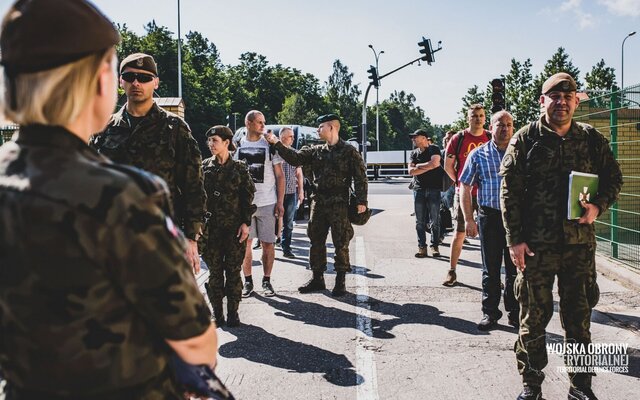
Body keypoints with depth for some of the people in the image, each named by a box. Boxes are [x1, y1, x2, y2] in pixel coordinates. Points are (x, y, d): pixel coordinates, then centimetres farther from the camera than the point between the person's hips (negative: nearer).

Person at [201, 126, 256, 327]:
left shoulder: (239, 168, 1)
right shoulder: (204, 167, 6)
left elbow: (248, 197, 1)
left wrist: (246, 223, -5)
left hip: (235, 225, -1)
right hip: (211, 225, 2)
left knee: (233, 269, 3)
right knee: (215, 270, 5)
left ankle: (233, 312, 13)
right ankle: (217, 312, 14)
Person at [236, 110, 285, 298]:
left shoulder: (270, 145, 3)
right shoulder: (238, 146, 7)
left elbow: (280, 175, 3)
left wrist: (280, 202, -4)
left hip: (267, 203, -1)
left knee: (268, 244, 3)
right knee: (245, 243, 5)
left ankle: (267, 281, 15)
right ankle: (248, 281, 17)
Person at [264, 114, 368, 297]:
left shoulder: (349, 151, -3)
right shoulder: (315, 151, 11)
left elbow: (360, 177, -6)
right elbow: (295, 157, 3)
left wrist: (361, 201, -12)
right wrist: (277, 143, -7)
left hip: (339, 204, -5)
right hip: (318, 202, 5)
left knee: (341, 243, 1)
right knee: (316, 240, 10)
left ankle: (340, 281, 12)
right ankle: (317, 278, 22)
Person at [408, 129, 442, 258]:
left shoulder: (434, 149, 1)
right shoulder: (414, 153, 14)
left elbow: (434, 163, -18)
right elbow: (411, 171, 1)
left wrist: (418, 166, -4)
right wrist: (428, 167, -6)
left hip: (434, 189, -4)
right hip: (418, 189, 4)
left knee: (435, 220, -2)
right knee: (420, 221, 2)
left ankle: (434, 246, 6)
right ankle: (422, 247, 5)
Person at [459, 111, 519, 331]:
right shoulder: (478, 154, 3)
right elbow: (465, 188, 3)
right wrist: (469, 219, -3)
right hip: (489, 216, -1)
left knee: (516, 268, 8)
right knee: (490, 269, 7)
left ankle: (514, 313, 22)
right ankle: (490, 313, 18)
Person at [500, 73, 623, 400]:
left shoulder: (592, 139, 6)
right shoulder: (525, 139, -2)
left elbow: (614, 178, 14)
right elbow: (509, 191, -4)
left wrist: (598, 206, -7)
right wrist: (515, 239, -9)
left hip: (580, 244, 2)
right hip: (535, 246, -2)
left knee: (579, 318, 11)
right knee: (533, 318, 8)